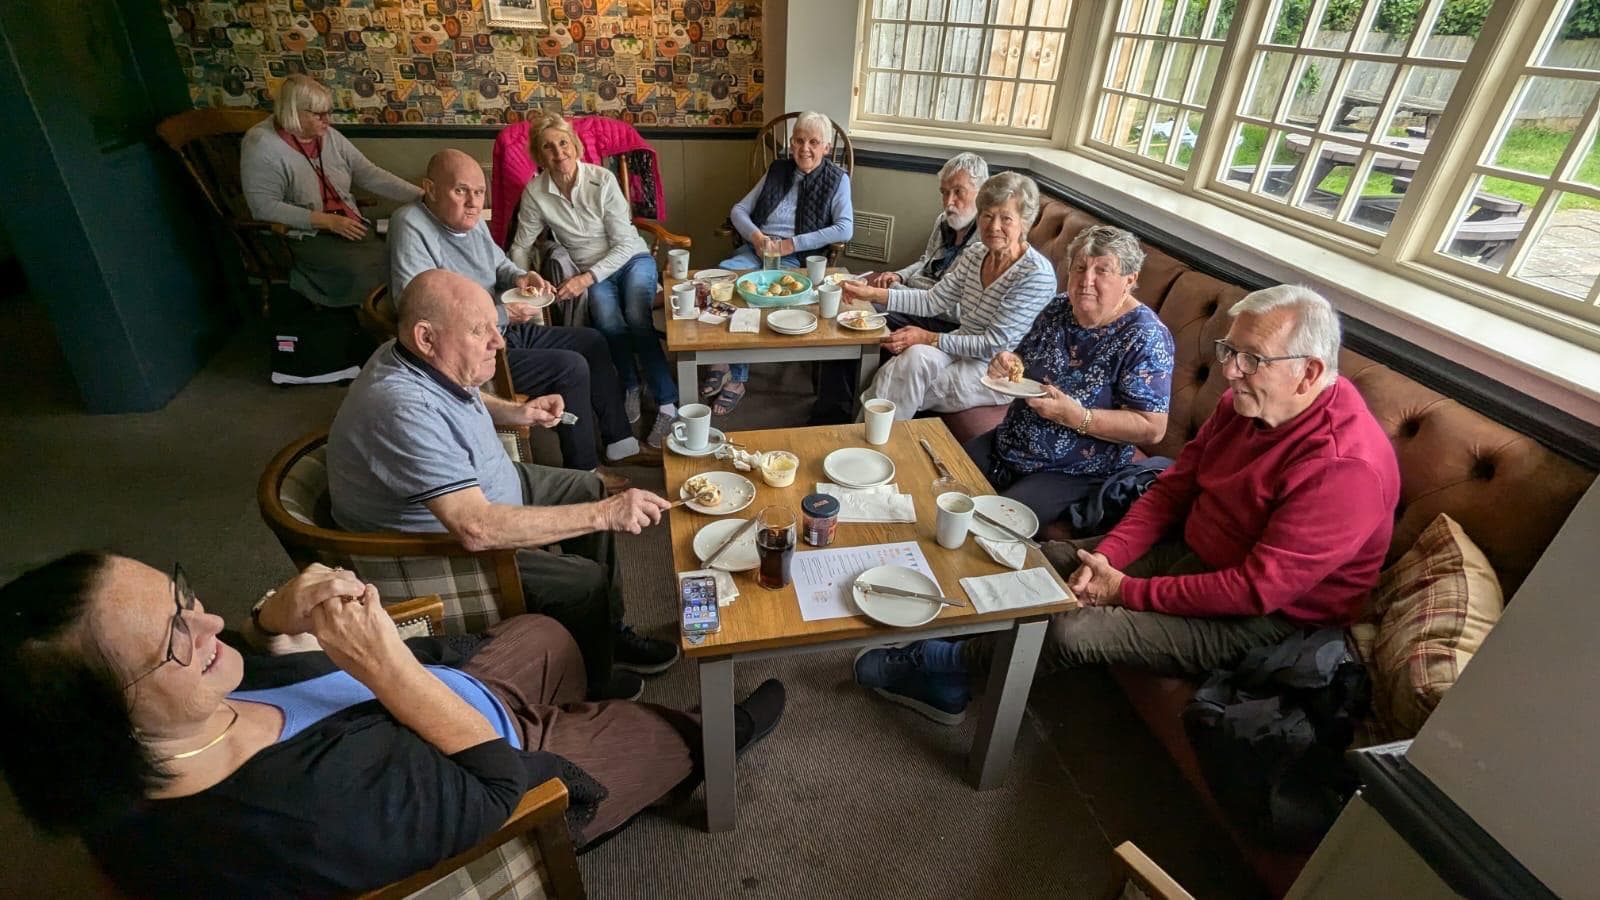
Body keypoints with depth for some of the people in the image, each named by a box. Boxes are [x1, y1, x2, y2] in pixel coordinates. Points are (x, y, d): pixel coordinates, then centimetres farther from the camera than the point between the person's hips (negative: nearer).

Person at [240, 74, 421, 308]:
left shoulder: (329, 136, 14)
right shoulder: (262, 144, -6)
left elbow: (370, 174, 10)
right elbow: (263, 206, -14)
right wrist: (327, 221, -19)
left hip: (352, 227, 6)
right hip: (303, 237, -6)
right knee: (360, 271, -32)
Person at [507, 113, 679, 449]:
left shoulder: (602, 180, -13)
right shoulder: (535, 192, -6)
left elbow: (625, 244, -13)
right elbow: (521, 246, 6)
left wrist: (586, 279, -23)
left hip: (632, 260, -2)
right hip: (589, 273, 2)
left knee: (637, 319, -32)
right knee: (608, 321, -31)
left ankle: (667, 403, -22)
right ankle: (631, 389, -6)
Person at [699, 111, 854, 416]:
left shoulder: (837, 179, 7)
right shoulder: (777, 170, 18)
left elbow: (845, 229, -8)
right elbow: (739, 210, 15)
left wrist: (790, 244, -12)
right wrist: (756, 236, -8)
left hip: (796, 258, -4)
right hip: (755, 249, 4)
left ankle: (736, 377, -16)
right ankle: (719, 361, -17)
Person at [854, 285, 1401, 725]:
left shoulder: (1345, 465, -28)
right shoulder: (1246, 400, -2)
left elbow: (1258, 590, -28)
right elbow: (1172, 488, 2)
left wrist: (1128, 590, -23)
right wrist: (1107, 558, -12)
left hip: (1261, 622, -8)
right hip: (1189, 552, 8)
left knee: (1072, 630, -24)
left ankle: (947, 660, 1)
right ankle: (949, 684, 4)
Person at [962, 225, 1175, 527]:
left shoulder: (1144, 337, -17)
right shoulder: (1059, 309, 3)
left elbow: (1152, 428, -20)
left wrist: (1076, 416, -30)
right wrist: (1009, 366, -8)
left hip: (1072, 475, -7)